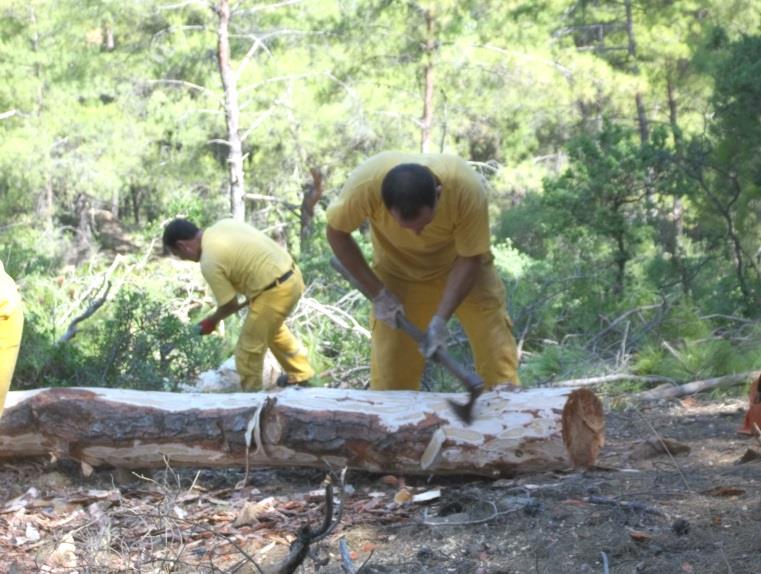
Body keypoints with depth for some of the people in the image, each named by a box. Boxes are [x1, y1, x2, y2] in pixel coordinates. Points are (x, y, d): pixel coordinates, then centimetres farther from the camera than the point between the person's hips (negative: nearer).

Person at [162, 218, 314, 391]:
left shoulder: (210, 262, -16)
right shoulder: (223, 225, 8)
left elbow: (229, 305, -8)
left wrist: (212, 321, 13)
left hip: (275, 292, -9)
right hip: (292, 277, 9)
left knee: (249, 348, 7)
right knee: (272, 329, 32)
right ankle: (300, 374, 47)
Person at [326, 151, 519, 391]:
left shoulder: (467, 187, -36)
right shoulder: (366, 183, -35)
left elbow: (469, 258, -23)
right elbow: (337, 233, -16)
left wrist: (440, 318, -30)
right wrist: (378, 292, -19)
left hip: (460, 266, 0)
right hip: (398, 272, 0)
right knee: (390, 376, -1)